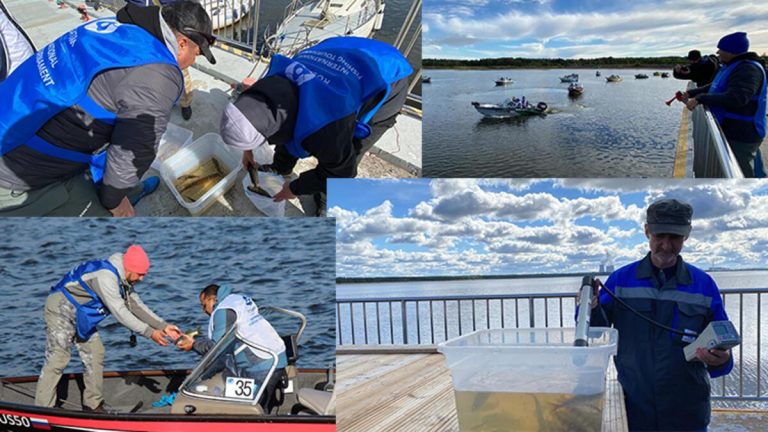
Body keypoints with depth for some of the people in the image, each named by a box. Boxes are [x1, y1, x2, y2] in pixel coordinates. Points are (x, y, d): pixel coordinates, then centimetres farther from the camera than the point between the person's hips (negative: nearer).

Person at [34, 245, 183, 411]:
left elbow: (137, 306, 4)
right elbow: (119, 312, -31)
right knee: (57, 359, -12)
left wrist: (164, 326, -6)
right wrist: (149, 332, -30)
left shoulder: (124, 281, 2)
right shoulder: (105, 275, -29)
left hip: (82, 317, 10)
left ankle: (93, 406, 16)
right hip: (61, 309, -10)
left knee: (95, 355, 8)